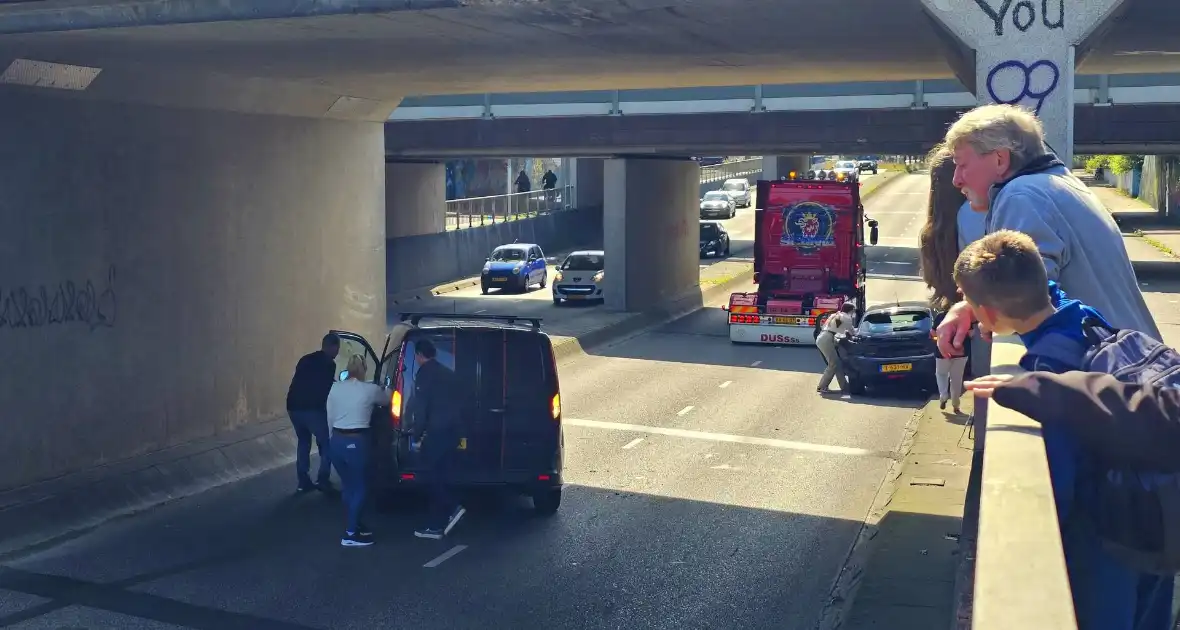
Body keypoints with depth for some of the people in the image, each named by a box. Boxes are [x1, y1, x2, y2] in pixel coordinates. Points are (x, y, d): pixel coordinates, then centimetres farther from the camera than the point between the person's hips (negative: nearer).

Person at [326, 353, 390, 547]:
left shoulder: (335, 388, 4)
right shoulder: (370, 389, -6)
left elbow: (330, 417, 9)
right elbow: (386, 400, 15)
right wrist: (385, 390, 37)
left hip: (337, 441, 5)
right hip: (356, 442, -5)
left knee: (347, 485, 19)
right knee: (360, 487, 6)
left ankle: (354, 525, 30)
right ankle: (350, 534, 4)